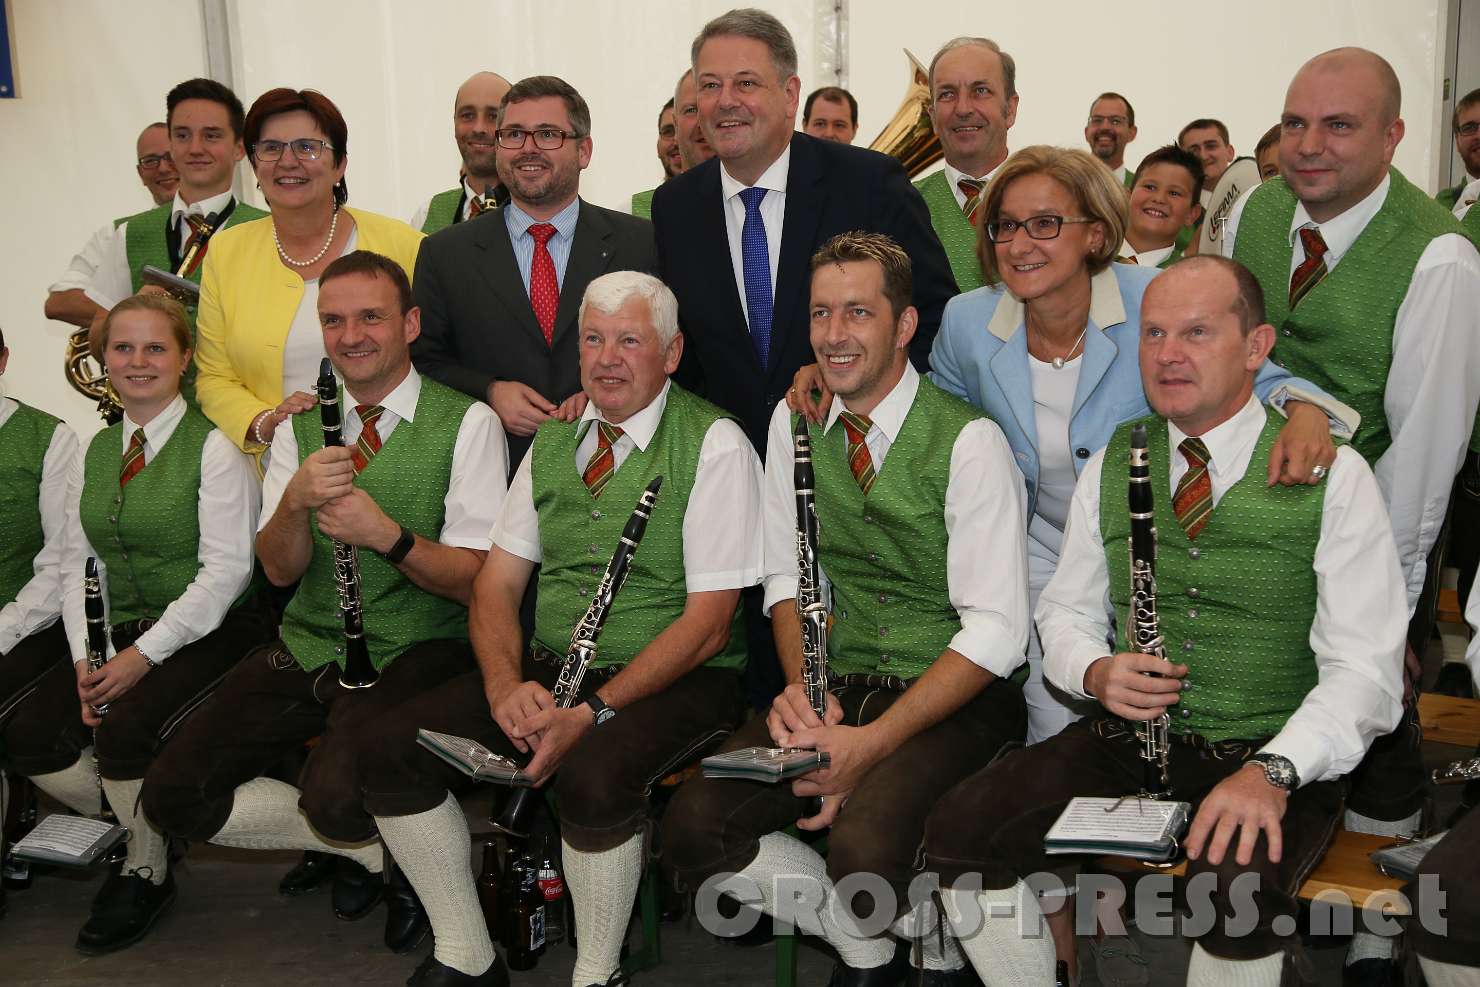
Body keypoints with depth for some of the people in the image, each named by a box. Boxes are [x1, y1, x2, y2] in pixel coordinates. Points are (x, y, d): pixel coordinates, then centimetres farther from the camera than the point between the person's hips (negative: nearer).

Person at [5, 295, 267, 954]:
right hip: (118, 631, 6)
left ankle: (145, 872, -1)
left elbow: (225, 571, -13)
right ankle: (142, 832, 9)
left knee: (124, 728, -27)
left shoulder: (213, 446, -6)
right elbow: (78, 561, 10)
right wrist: (86, 656, -6)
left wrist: (144, 654, -19)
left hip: (207, 631, -6)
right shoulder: (96, 451, 15)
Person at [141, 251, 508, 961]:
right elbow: (279, 570, 4)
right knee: (172, 796, -9)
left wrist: (387, 534, -24)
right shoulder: (301, 425, 13)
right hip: (306, 648, 6)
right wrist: (296, 500, -17)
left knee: (335, 798, -31)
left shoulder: (465, 421, -3)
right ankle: (379, 852, 6)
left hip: (412, 653, -5)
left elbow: (478, 580, -8)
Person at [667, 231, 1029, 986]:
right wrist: (799, 685, -10)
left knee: (864, 850, -30)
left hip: (955, 698, -5)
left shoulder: (968, 440, -12)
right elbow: (786, 576, 10)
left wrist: (871, 743, -22)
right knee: (693, 828, -14)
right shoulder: (793, 421, 5)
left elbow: (996, 632, -15)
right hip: (840, 686, 5)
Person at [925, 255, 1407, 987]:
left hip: (1268, 756, -3)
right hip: (1126, 738, 4)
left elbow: (1366, 671, -9)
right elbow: (1066, 612, 15)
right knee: (956, 834, -16)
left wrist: (1274, 771, -26)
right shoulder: (1112, 464, 8)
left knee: (1239, 885, -35)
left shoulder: (1332, 476, -5)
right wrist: (1096, 671, -9)